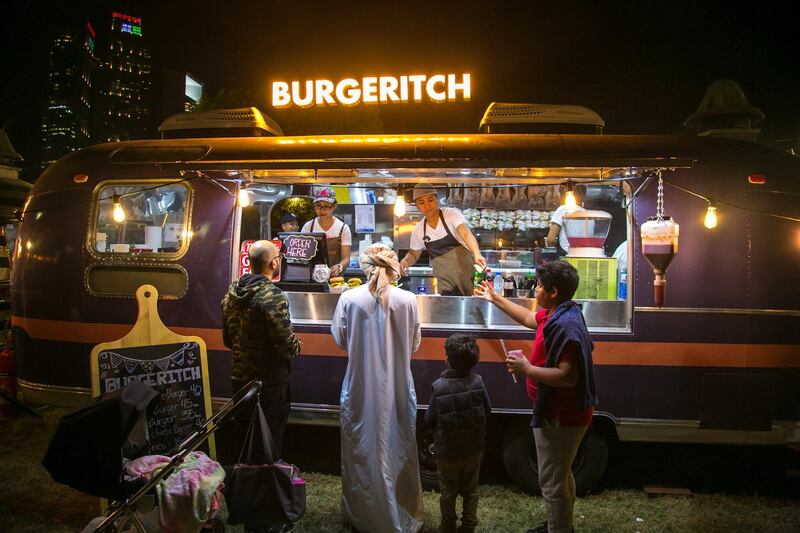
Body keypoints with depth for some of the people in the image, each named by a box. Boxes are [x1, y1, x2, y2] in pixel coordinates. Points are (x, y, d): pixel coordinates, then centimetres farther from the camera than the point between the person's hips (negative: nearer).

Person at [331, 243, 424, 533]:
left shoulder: (349, 299, -10)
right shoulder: (407, 300, -10)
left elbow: (341, 340, 3)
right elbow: (413, 344, 2)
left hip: (360, 388, 0)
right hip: (397, 389, 0)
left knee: (360, 447, 16)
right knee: (397, 447, 14)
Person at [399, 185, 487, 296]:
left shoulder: (451, 214, -10)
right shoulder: (418, 229, 2)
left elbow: (466, 234, -26)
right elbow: (414, 254, 16)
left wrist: (477, 255, -44)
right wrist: (405, 261, -7)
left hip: (469, 275, -3)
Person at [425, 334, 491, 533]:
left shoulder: (439, 387, -24)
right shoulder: (477, 382, -16)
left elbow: (429, 420, -14)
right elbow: (487, 411, -2)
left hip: (447, 451, -2)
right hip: (473, 449, 2)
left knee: (448, 491, 19)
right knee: (470, 490, 21)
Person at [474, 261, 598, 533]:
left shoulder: (565, 325, -28)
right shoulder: (555, 315, 4)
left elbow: (568, 376, -33)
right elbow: (529, 318, 24)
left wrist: (527, 369, -25)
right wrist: (496, 298, 29)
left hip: (560, 418, -11)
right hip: (564, 414, 11)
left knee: (552, 482, 3)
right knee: (561, 475, 27)